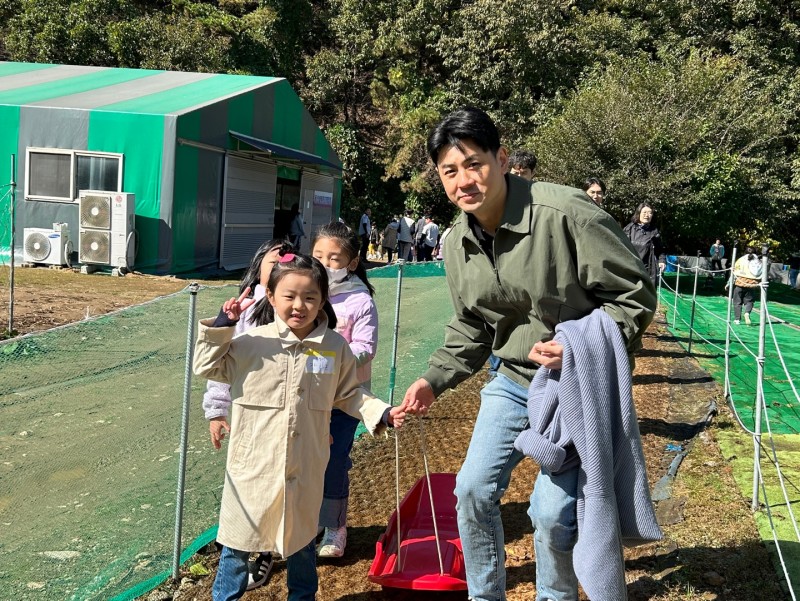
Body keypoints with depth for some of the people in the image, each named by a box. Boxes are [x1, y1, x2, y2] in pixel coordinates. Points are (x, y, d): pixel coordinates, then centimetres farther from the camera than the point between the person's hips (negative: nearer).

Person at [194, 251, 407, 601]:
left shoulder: (335, 348, -3)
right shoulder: (253, 343, -8)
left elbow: (348, 395, 8)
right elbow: (207, 368, -1)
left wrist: (382, 413, -5)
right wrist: (221, 325, -12)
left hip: (305, 467, 2)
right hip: (254, 464, -1)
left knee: (301, 537, 19)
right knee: (239, 536, 11)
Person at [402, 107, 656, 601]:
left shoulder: (566, 213, -24)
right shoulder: (457, 243, -2)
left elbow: (636, 293, -17)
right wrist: (435, 379, 1)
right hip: (514, 381, 6)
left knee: (553, 513, -3)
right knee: (473, 491, 6)